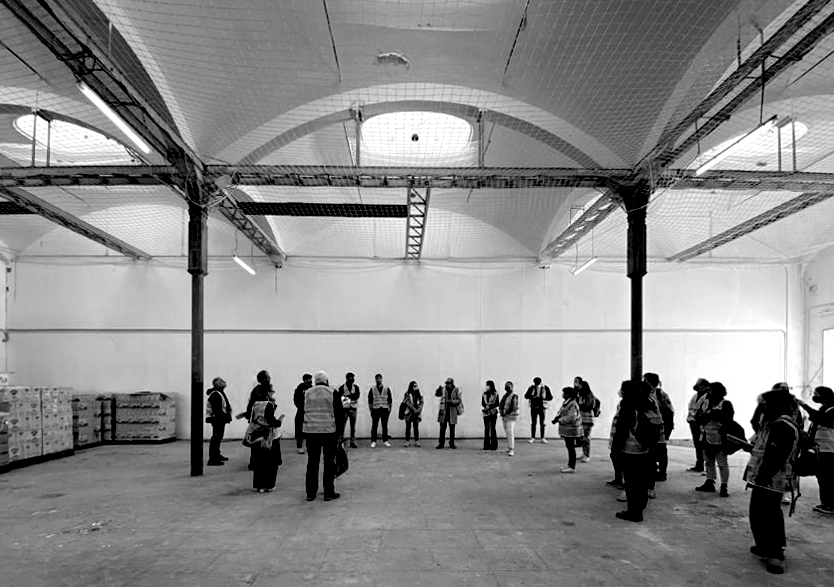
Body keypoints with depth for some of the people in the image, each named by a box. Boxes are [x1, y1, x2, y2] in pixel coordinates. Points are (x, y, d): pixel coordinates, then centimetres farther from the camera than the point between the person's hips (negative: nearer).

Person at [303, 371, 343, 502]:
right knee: (329, 463, 6)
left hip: (310, 432, 3)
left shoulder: (307, 393, 6)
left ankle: (310, 493, 14)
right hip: (329, 432, -3)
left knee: (312, 462, 10)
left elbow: (302, 412, 9)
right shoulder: (332, 393, -3)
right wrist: (339, 430, 8)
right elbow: (340, 414, -3)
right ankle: (329, 493, 8)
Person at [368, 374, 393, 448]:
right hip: (375, 410, -1)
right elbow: (369, 401, 5)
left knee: (385, 426, 4)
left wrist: (389, 408, 2)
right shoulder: (372, 389, 5)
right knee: (374, 426, -2)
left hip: (385, 410, 1)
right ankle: (373, 441, 2)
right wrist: (371, 410, 0)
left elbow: (390, 400, 10)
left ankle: (385, 441, 10)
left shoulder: (387, 389, 8)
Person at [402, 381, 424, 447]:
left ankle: (417, 441, 7)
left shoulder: (419, 395, 9)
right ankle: (408, 441, 5)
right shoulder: (408, 394, -1)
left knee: (416, 427, 2)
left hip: (417, 414, 2)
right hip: (409, 413, -2)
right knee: (408, 427, 0)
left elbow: (421, 403, 2)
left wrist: (418, 410, -12)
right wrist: (414, 409, -16)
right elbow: (408, 403, -10)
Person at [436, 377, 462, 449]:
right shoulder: (443, 389, 3)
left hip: (452, 412, 0)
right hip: (443, 411, 1)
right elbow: (437, 394, -6)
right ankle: (441, 443, 9)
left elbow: (459, 400, -3)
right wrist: (439, 389, -25)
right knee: (442, 428, 2)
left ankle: (452, 444, 15)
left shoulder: (456, 390, 1)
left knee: (452, 428, 5)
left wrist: (452, 401, -18)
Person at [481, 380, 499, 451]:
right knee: (486, 428, 4)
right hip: (486, 413, 3)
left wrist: (490, 406, -15)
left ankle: (494, 445, 2)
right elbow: (482, 403, 6)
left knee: (492, 428, -3)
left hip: (493, 413, -3)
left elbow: (497, 404, -4)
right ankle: (486, 445, 9)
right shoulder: (484, 393, 8)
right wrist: (485, 406, -13)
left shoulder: (495, 394, -2)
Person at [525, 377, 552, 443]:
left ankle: (543, 438, 12)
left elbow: (550, 397, -2)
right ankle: (533, 437, 11)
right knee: (533, 423, 5)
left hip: (542, 407, -1)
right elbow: (526, 396, -1)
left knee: (542, 423, 6)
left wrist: (543, 398, -18)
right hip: (534, 407, 1)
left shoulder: (545, 388, -3)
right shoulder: (531, 388, -1)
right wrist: (532, 396, -19)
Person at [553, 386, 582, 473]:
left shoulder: (573, 404, -21)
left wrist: (559, 420, -25)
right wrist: (557, 417, -5)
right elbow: (560, 412, 17)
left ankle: (572, 467, 5)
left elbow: (571, 417, -29)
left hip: (571, 429, -10)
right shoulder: (565, 403, 9)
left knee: (571, 448, -2)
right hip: (566, 429, 10)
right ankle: (570, 465, 27)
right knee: (569, 447, 17)